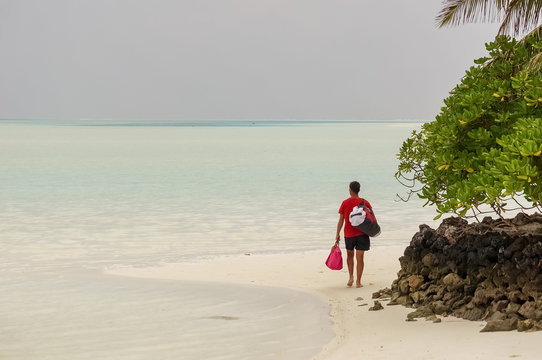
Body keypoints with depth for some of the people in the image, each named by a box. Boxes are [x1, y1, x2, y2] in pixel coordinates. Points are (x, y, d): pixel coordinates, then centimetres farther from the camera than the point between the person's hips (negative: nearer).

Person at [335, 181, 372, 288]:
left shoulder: (345, 203, -4)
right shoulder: (365, 203, -3)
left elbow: (341, 220, -3)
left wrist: (337, 234, 2)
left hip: (349, 234, 0)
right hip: (362, 234, 0)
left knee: (350, 255, 20)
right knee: (359, 258, 3)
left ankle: (351, 277, 10)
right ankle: (358, 282, 2)